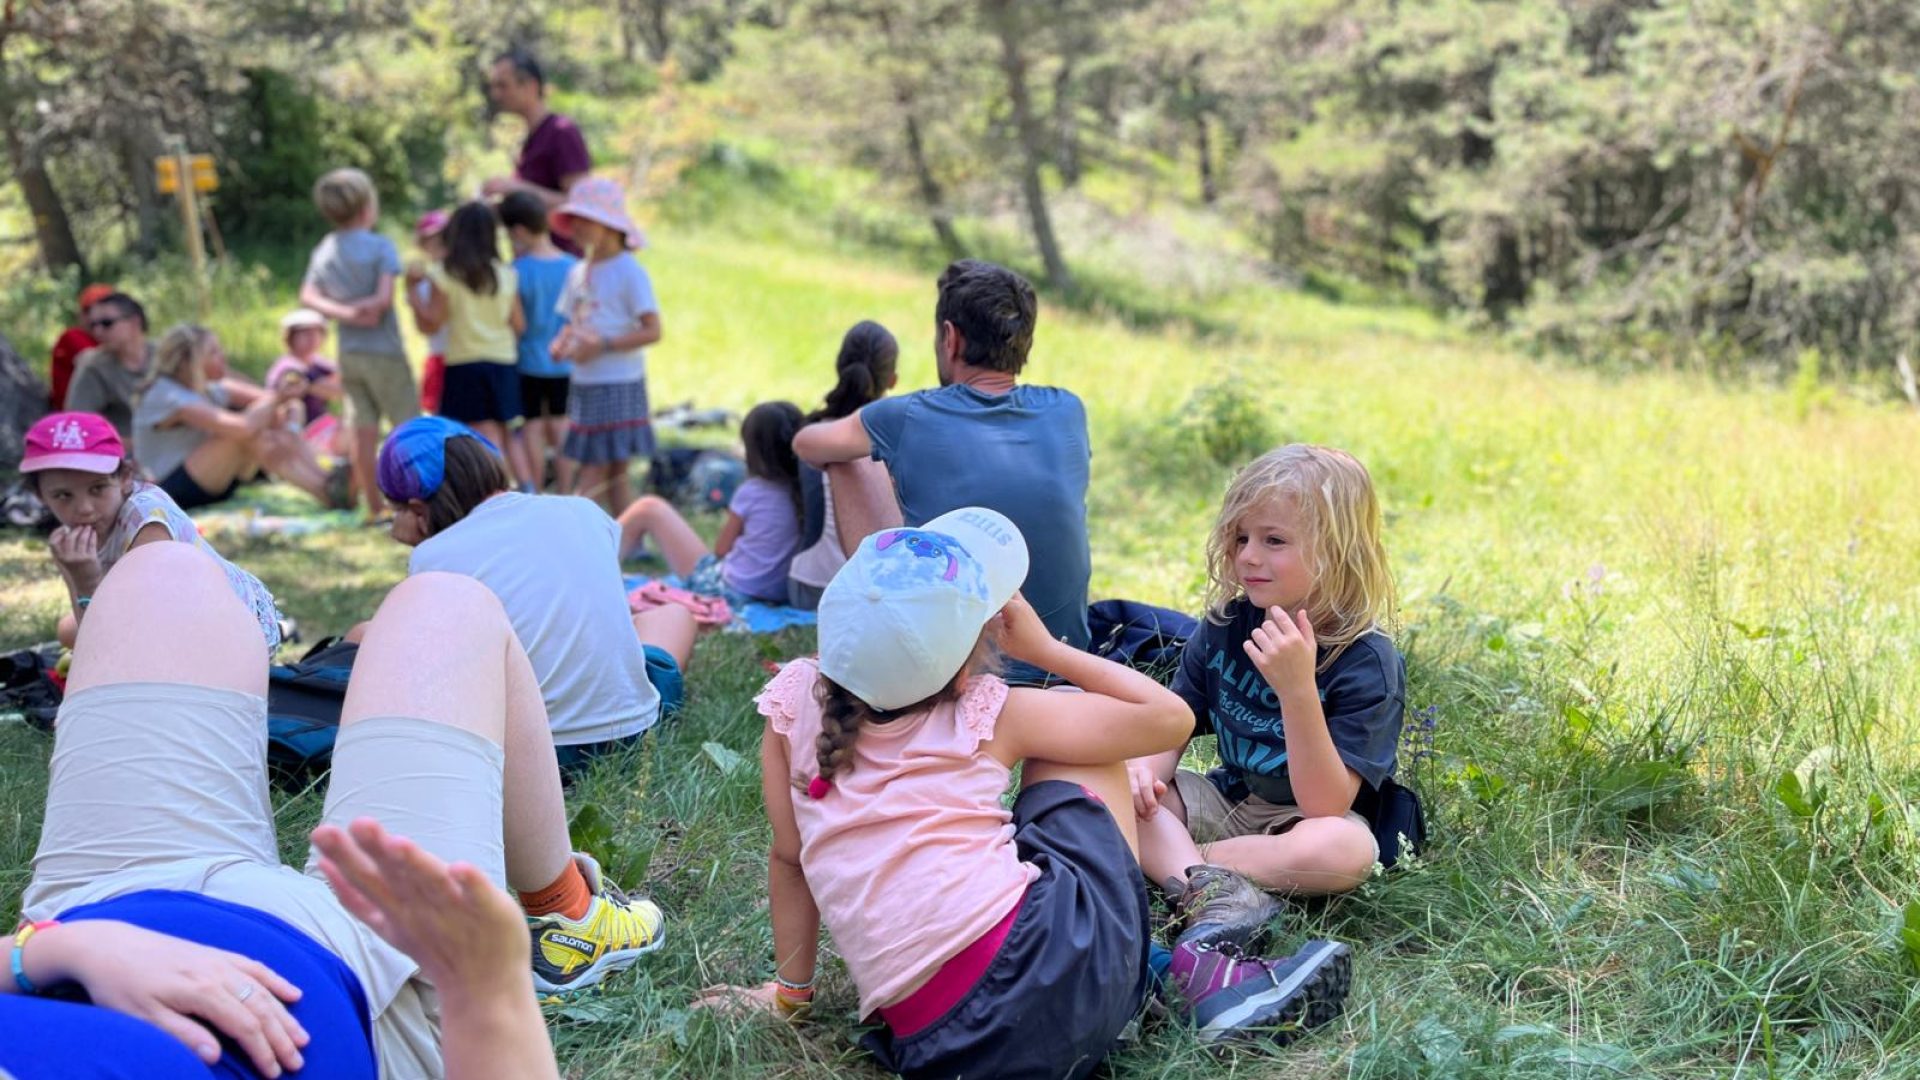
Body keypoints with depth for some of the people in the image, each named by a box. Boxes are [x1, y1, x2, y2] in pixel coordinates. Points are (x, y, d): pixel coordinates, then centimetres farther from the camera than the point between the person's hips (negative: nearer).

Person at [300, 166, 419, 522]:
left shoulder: (323, 251, 6)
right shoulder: (381, 246, -11)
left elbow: (308, 296, -3)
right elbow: (384, 299, -19)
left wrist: (344, 313, -12)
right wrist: (362, 308, -4)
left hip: (348, 353, 6)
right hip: (384, 350, -6)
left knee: (363, 430, 7)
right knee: (408, 425, 1)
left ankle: (374, 506, 12)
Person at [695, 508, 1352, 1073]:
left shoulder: (793, 698, 10)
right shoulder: (986, 716, 5)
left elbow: (791, 855, 16)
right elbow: (1170, 718, 14)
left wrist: (790, 989, 28)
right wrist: (1046, 650, 21)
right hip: (1057, 966, -3)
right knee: (1067, 746, 19)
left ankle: (1188, 971, 21)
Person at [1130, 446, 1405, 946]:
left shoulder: (1368, 661, -20)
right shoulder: (1224, 625, -4)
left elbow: (1325, 805, -27)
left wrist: (1298, 689, -39)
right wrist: (1143, 771, -21)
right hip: (1226, 800, 5)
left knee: (1346, 850, -38)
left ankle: (1166, 860, -21)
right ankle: (1209, 888, -34)